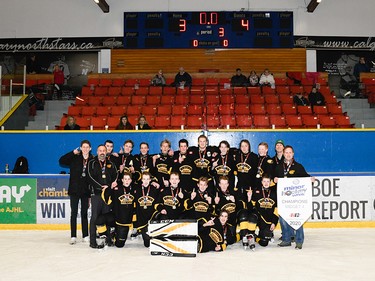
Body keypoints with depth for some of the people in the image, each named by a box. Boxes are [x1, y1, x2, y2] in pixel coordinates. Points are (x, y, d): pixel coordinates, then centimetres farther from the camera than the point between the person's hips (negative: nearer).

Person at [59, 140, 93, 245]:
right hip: (74, 189, -1)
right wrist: (73, 153, -14)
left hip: (86, 190, 1)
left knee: (84, 213, 9)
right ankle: (73, 236, 8)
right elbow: (61, 161, -10)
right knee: (74, 213, 3)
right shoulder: (75, 158, 0)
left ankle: (85, 236, 17)